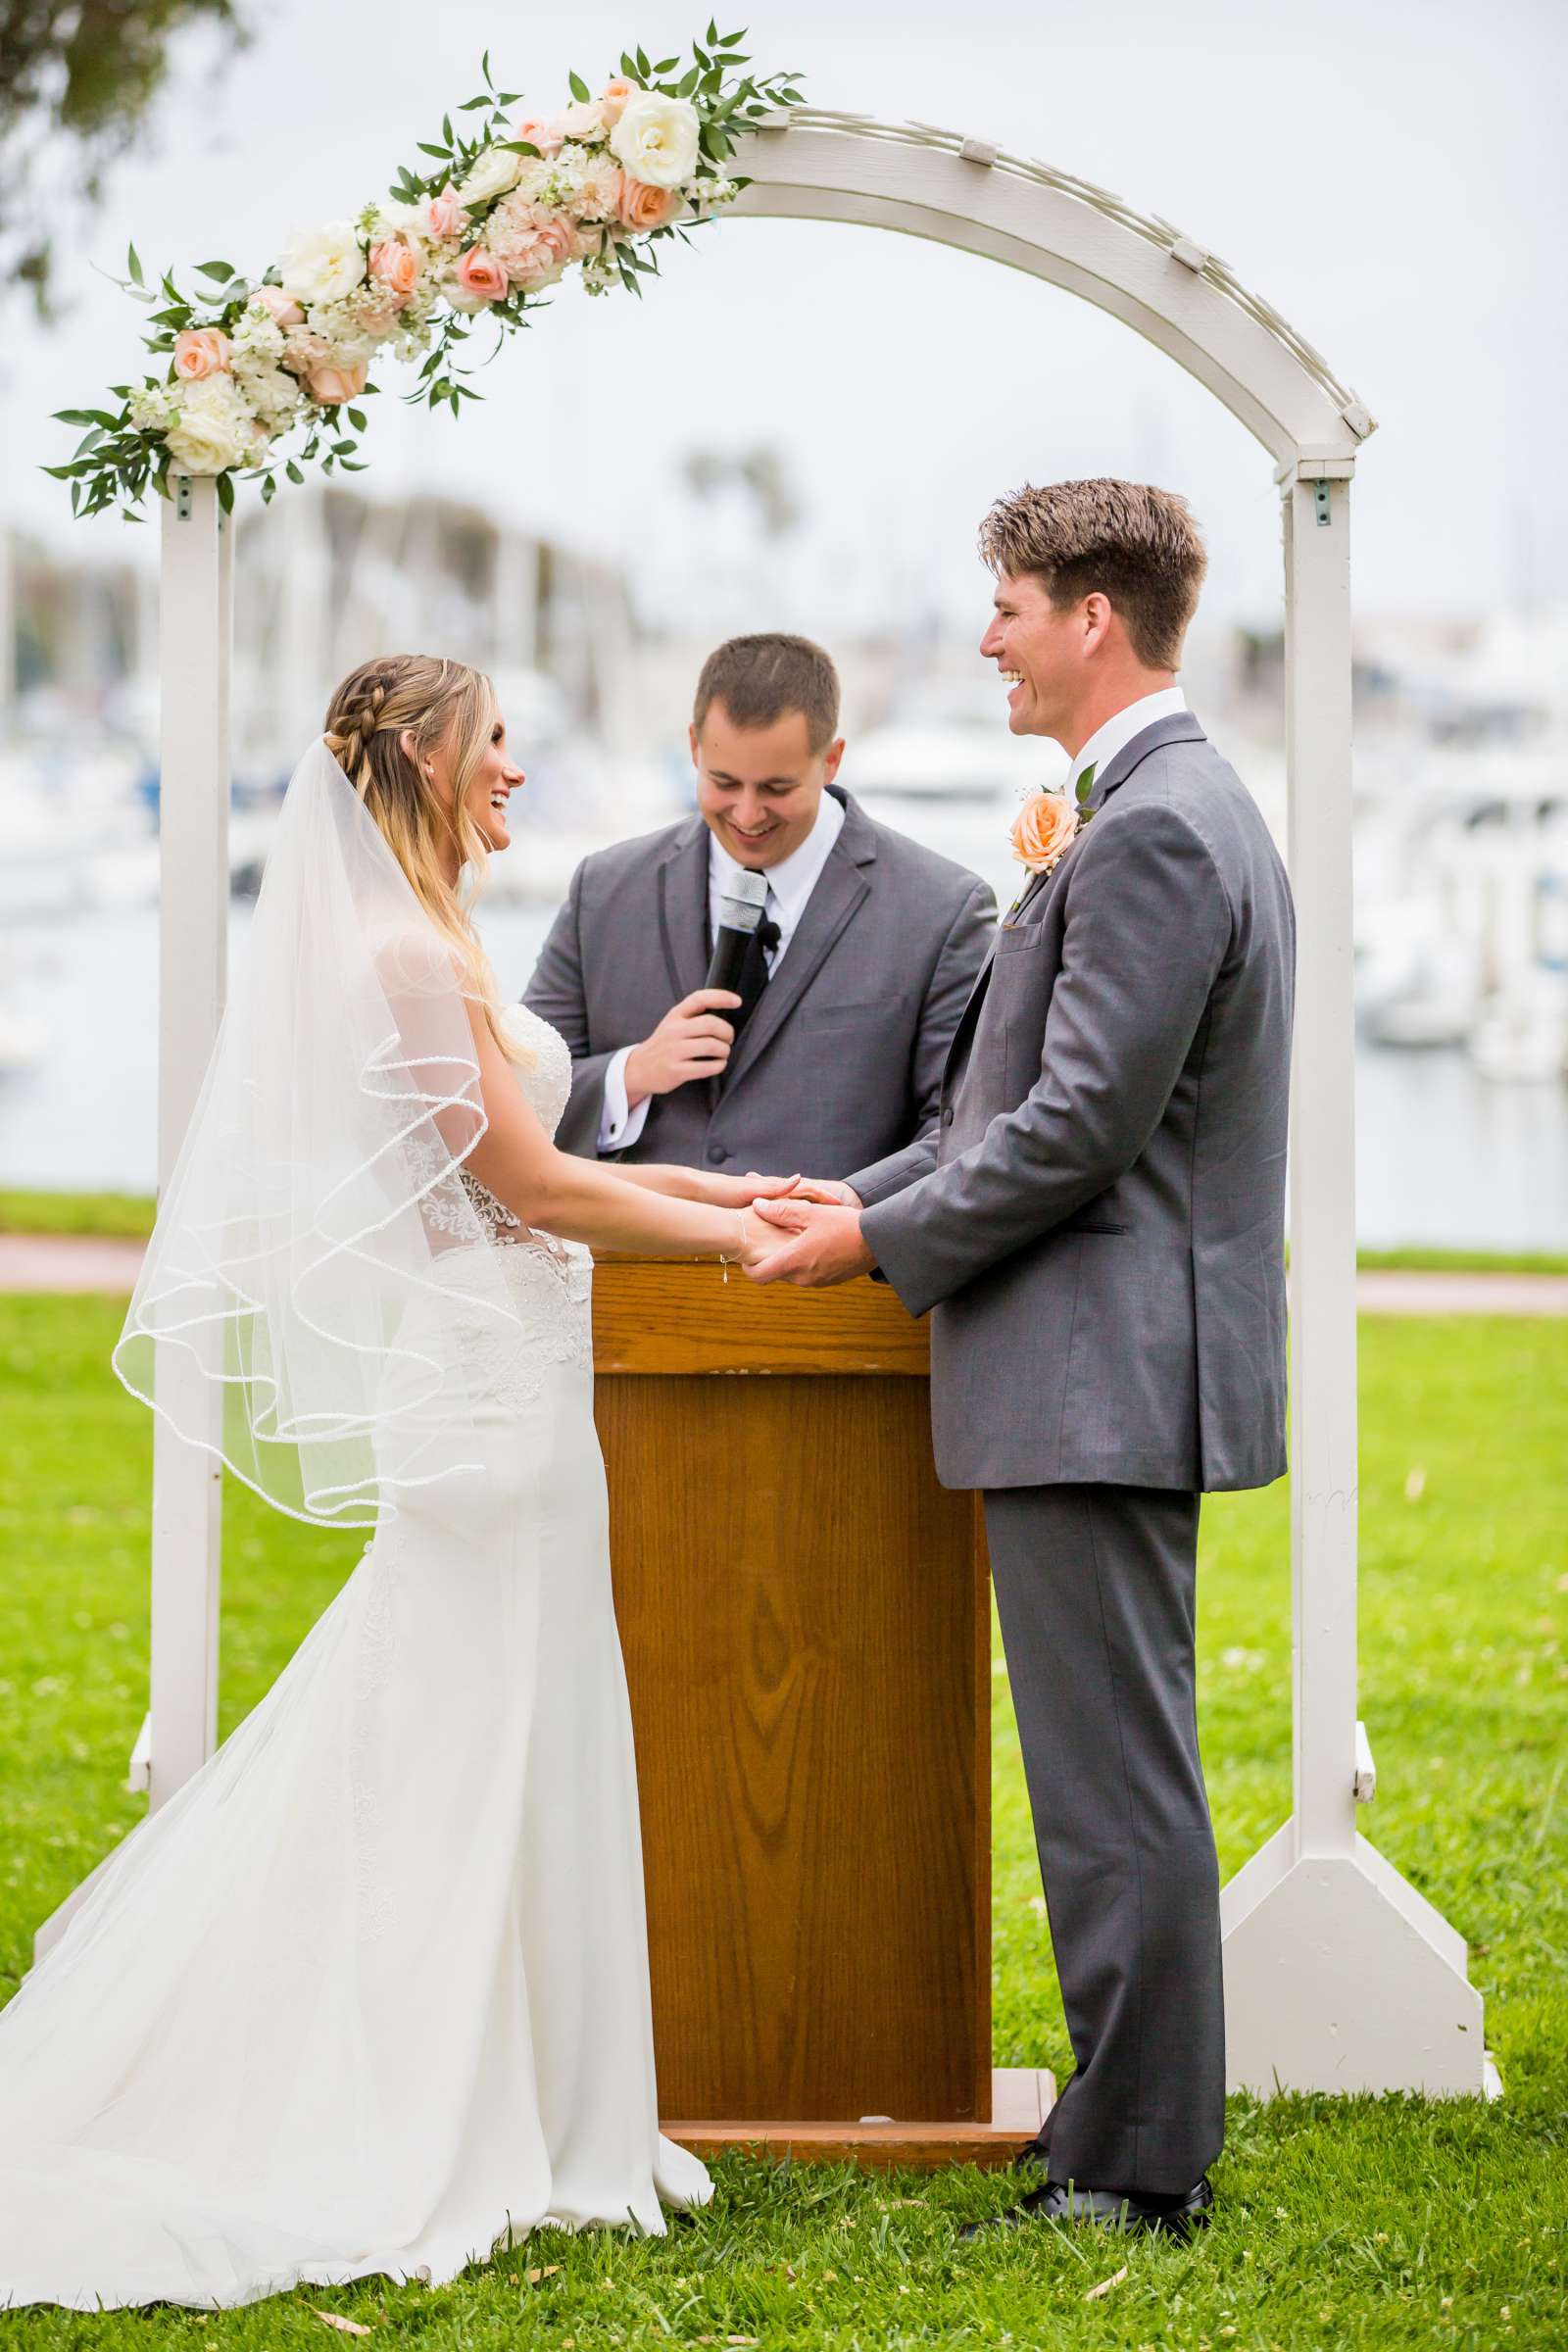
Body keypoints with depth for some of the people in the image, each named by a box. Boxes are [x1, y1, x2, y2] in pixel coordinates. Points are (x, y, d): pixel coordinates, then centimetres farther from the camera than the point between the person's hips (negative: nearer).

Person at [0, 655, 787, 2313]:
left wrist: (723, 1187, 16)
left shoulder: (420, 950, 15)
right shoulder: (412, 957, -15)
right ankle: (469, 2135, 3)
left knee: (413, 1740, 12)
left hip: (480, 1382, 10)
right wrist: (746, 1238, -8)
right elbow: (529, 1187, -16)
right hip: (486, 1380, -10)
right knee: (484, 1742, -4)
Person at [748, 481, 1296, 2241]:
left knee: (1115, 1780, -6)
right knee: (1118, 1772, 15)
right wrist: (871, 1193, 13)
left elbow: (1081, 1126, -20)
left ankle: (1136, 2167, -1)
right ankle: (1136, 2125, 22)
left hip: (1100, 1372, -11)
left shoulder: (1152, 833, -17)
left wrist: (881, 1244, -10)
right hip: (1117, 1369, 11)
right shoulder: (1176, 813, 17)